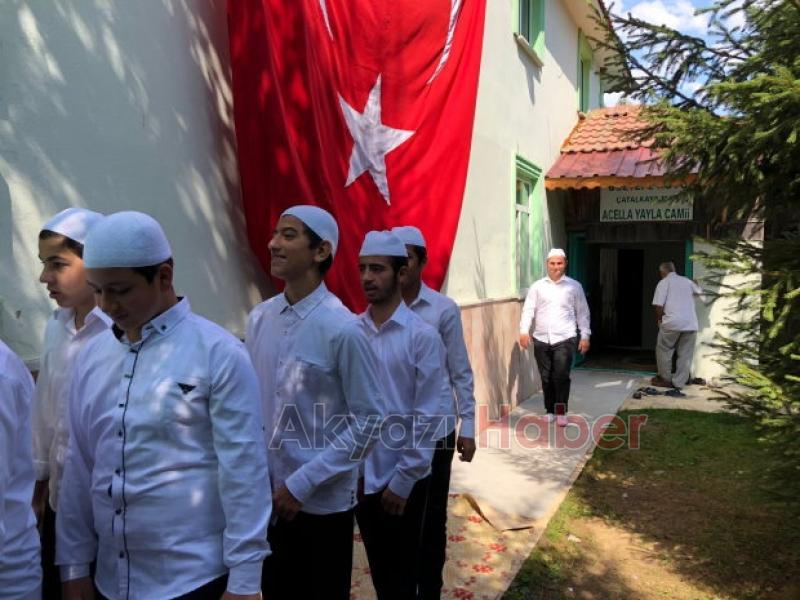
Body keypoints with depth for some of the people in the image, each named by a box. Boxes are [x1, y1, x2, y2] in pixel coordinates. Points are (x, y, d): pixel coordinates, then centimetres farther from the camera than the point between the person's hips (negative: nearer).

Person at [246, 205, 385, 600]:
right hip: (266, 495, 5)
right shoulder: (258, 320, -2)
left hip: (322, 501, -5)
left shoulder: (342, 328, -18)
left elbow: (369, 422, -16)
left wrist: (302, 484, -15)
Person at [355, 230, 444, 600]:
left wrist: (402, 481, -11)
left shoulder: (422, 336, -13)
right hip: (359, 475, 3)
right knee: (378, 569, 21)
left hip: (403, 480, -3)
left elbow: (427, 416, -12)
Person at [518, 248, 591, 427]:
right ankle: (550, 410, 25)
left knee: (561, 376, -8)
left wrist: (585, 335, 3)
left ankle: (561, 412, 9)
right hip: (541, 339, 2)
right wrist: (524, 331, -12)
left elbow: (582, 312, 7)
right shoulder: (537, 286, 6)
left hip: (564, 339, -2)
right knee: (546, 377, 10)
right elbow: (528, 309, 1)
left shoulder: (574, 286, 5)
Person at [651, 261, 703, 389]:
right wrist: (695, 283, 57)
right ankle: (678, 382, 8)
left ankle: (665, 379, 18)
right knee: (685, 355, 9)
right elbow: (699, 291, 37)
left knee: (664, 350, 12)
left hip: (672, 322, -4)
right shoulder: (687, 281, 15)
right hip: (691, 324, 4)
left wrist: (659, 319, 7)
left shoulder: (664, 282, 1)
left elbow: (658, 305, -9)